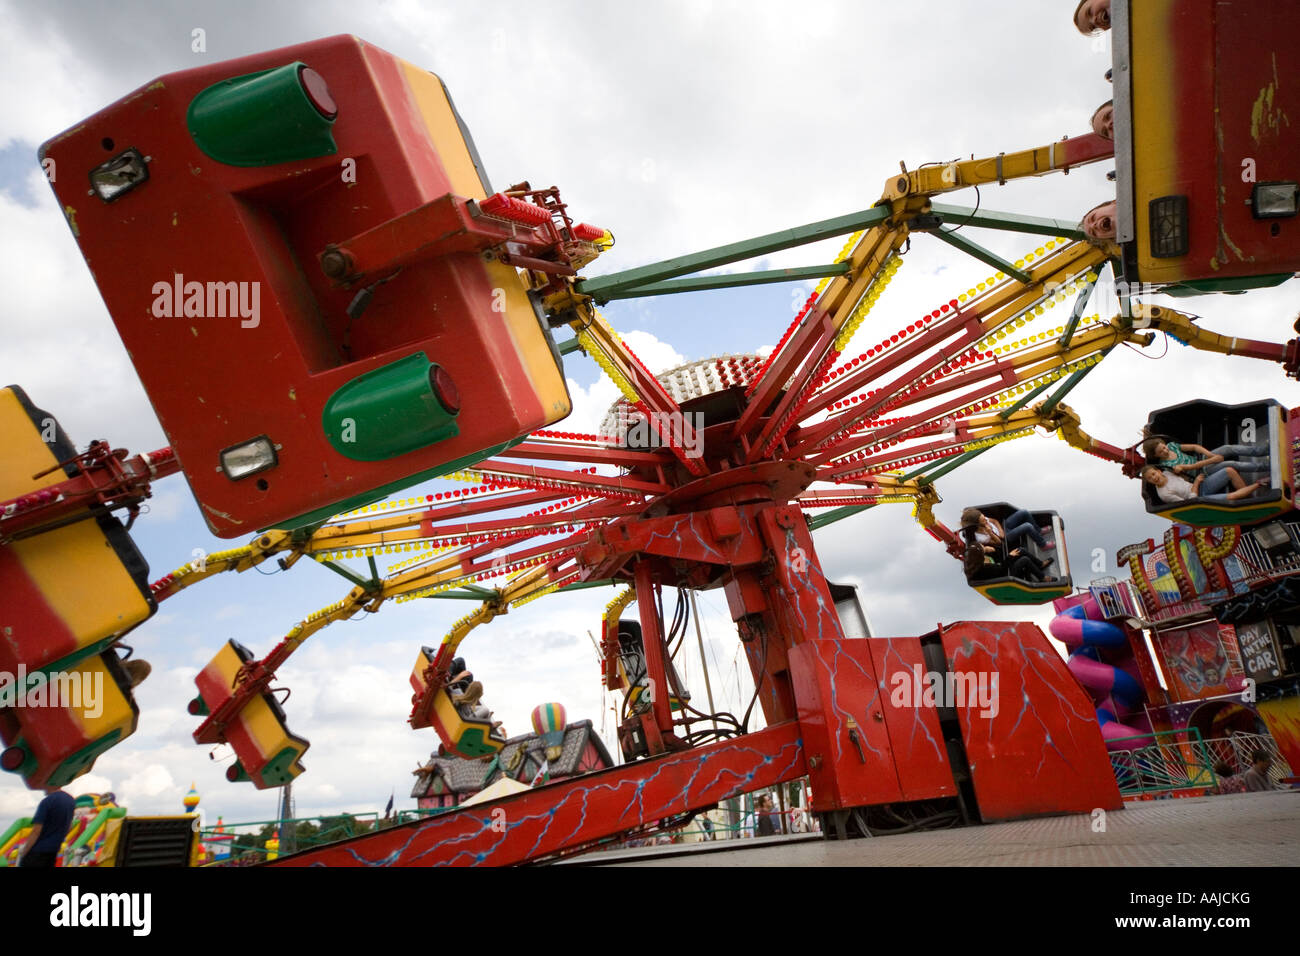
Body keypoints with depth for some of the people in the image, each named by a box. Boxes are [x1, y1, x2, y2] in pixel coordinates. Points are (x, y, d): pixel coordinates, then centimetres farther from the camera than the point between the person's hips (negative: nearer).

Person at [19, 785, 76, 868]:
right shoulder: (71, 800, 6)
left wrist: (23, 854, -10)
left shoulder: (46, 802, -16)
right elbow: (69, 827, 15)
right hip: (54, 851, 7)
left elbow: (36, 832, -17)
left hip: (38, 852, -7)